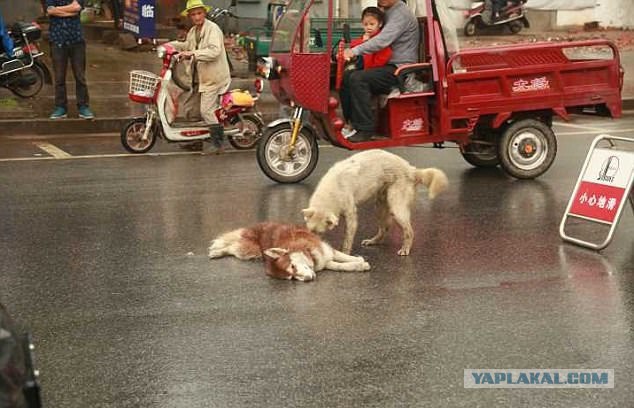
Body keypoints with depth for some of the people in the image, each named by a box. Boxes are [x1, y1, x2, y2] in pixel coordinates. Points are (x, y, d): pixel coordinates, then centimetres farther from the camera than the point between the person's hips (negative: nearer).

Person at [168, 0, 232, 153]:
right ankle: (196, 141, 26)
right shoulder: (192, 31, 14)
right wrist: (171, 45, 18)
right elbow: (187, 45, 32)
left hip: (213, 77, -9)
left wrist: (192, 53, -33)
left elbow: (214, 51, -28)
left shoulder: (213, 29, -14)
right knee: (189, 107, 13)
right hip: (199, 78, 9)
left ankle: (218, 144, -6)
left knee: (207, 111, -15)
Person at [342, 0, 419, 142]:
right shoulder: (388, 12, 19)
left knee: (358, 79, -26)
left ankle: (364, 129, -23)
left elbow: (383, 40, -26)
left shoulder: (401, 14, -12)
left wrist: (355, 51, -33)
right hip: (389, 67, 10)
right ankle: (352, 122, -1)